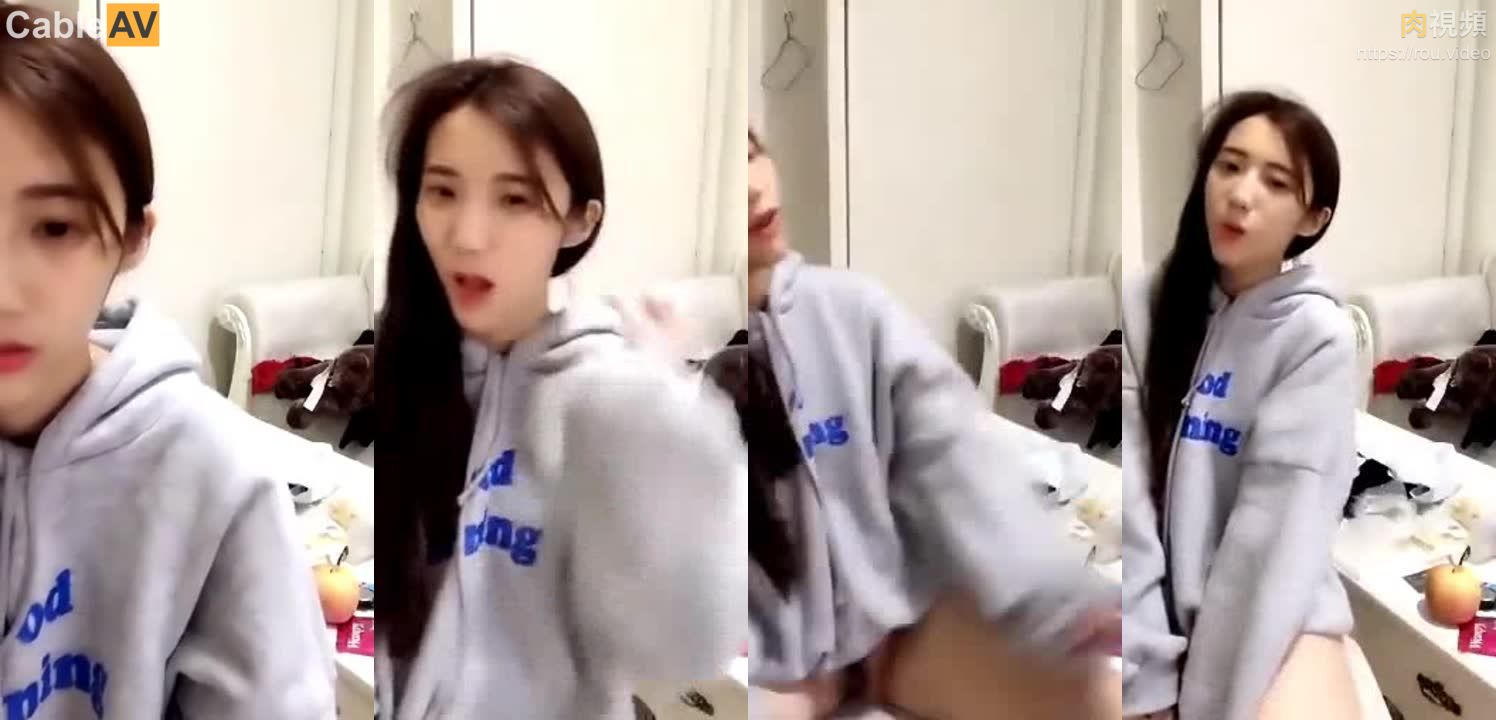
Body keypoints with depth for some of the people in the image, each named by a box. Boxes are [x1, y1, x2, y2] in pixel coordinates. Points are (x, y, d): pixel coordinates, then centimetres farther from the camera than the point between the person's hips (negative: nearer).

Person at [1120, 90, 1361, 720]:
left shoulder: (1317, 334, -7)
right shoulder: (1144, 308, 1)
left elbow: (1281, 520, -14)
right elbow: (1128, 495, -8)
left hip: (1272, 613, -2)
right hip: (1157, 606, 2)